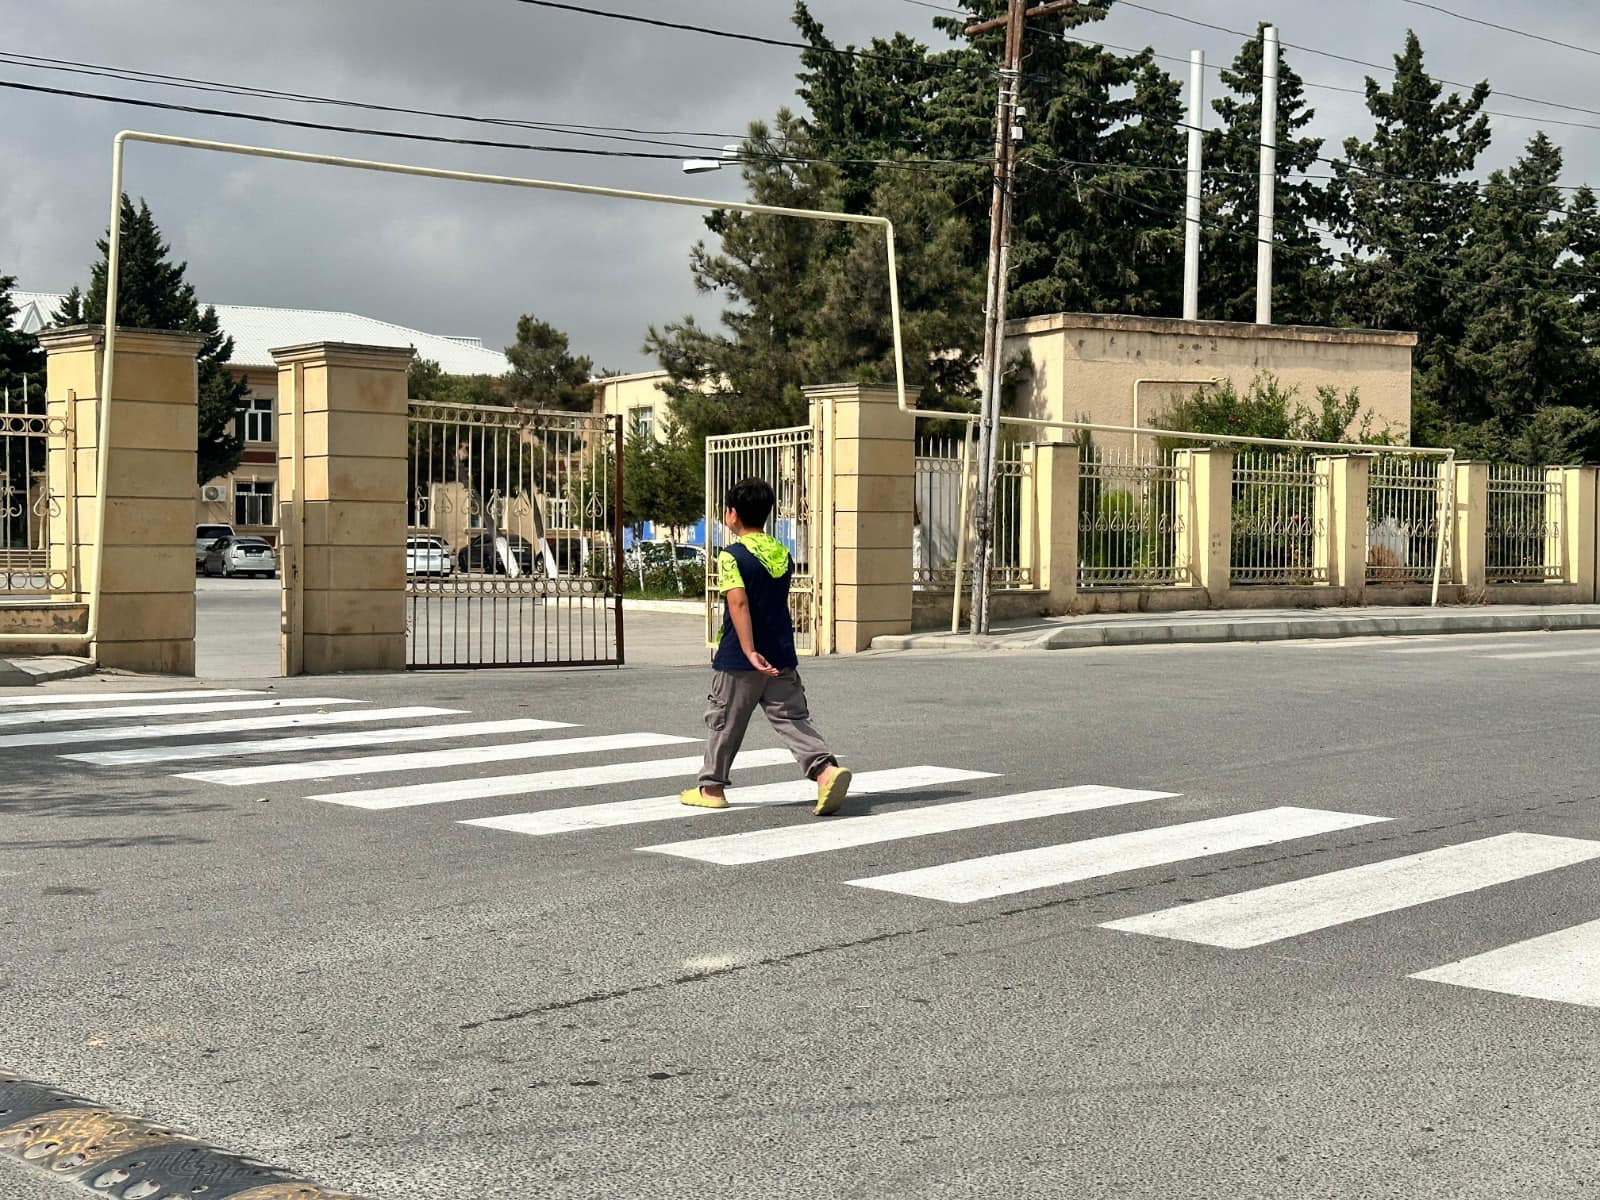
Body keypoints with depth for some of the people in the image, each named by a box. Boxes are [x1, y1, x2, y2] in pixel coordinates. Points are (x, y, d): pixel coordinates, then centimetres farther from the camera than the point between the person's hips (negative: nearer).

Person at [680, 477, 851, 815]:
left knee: (725, 722, 10)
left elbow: (739, 603, -23)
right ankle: (826, 769, -18)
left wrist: (750, 652, -28)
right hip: (782, 658, 5)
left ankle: (712, 788, 22)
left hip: (739, 661, -5)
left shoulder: (731, 556, -12)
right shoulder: (782, 554, 8)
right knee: (793, 719, 3)